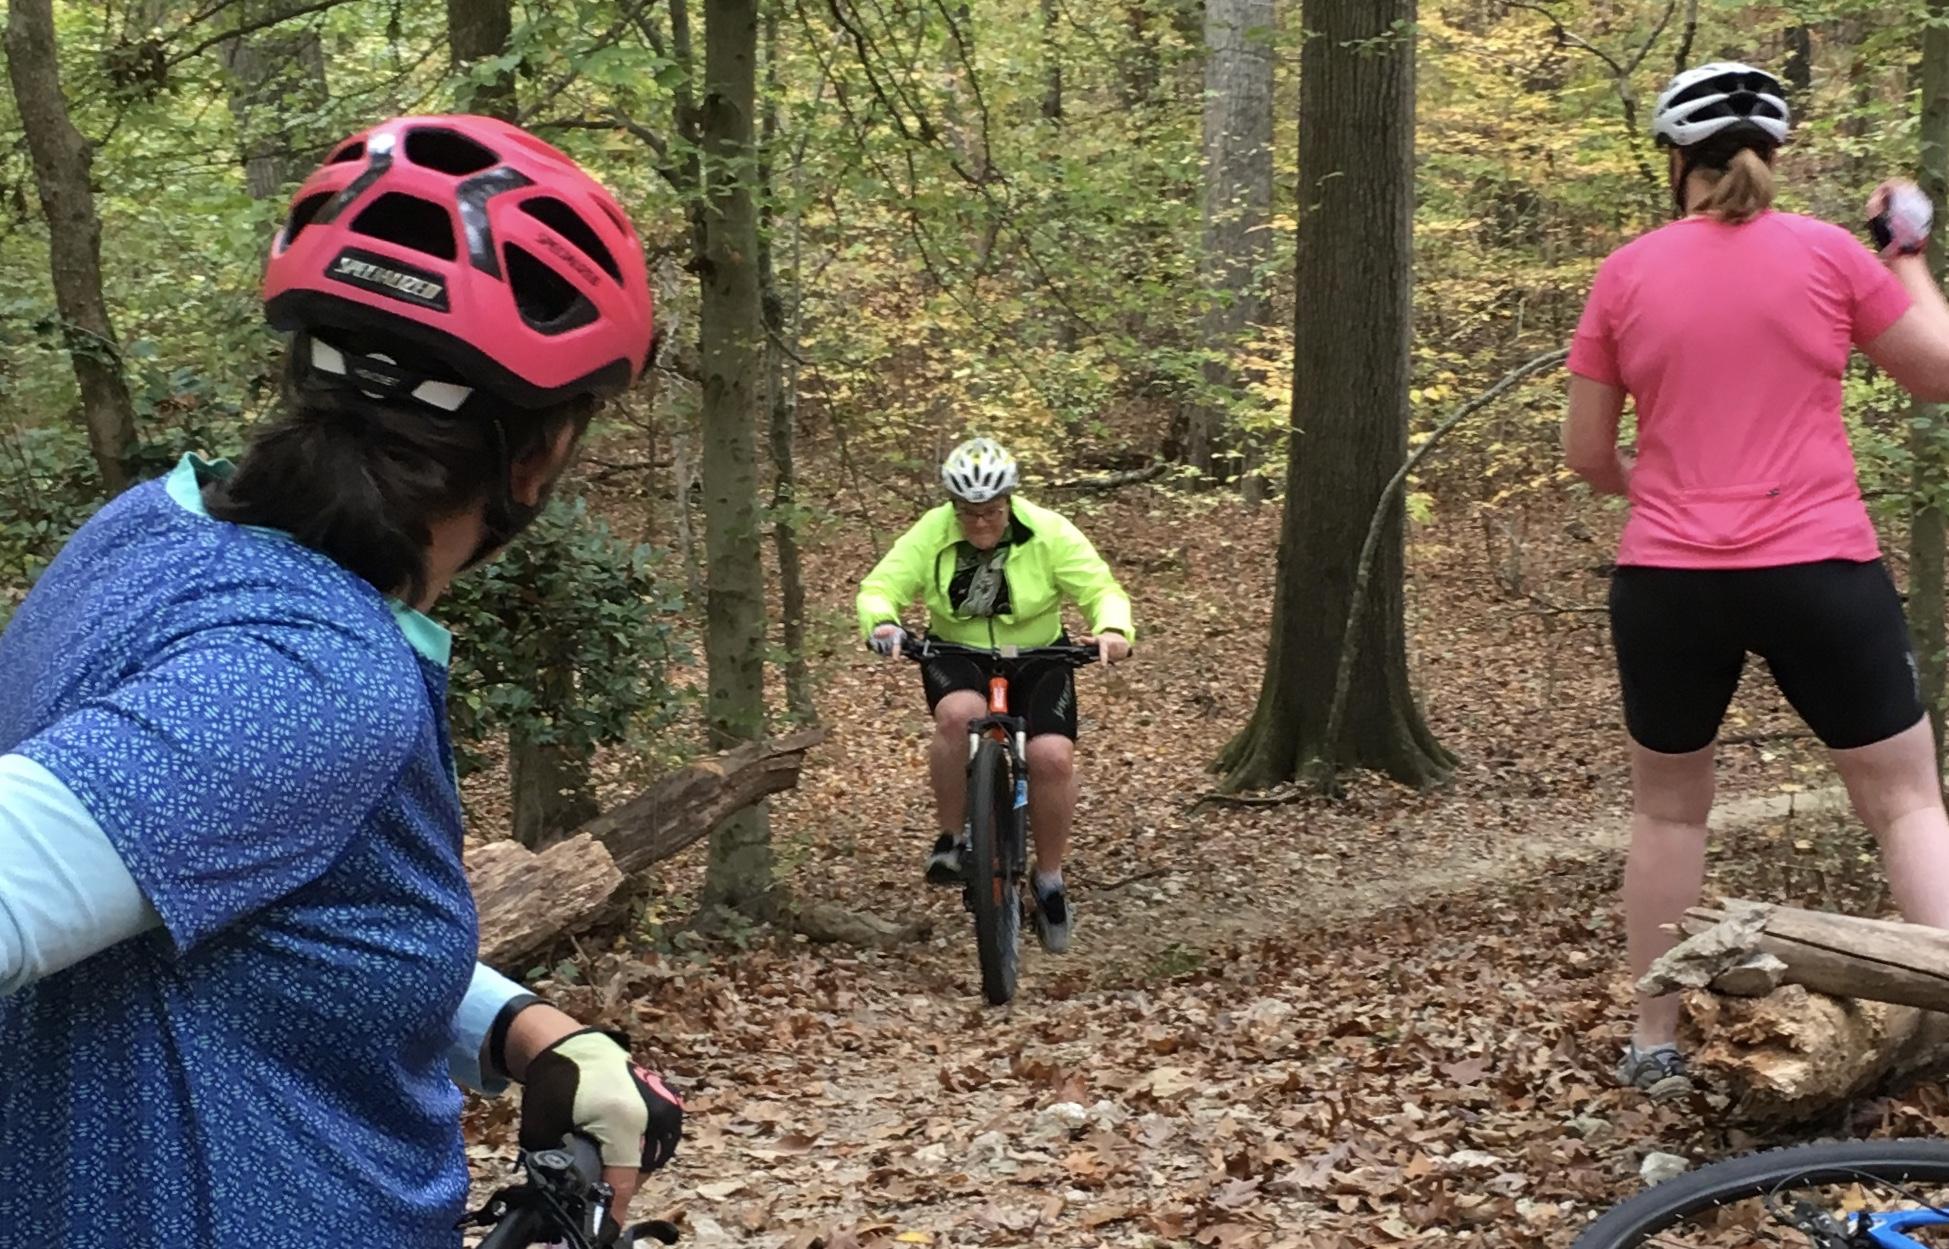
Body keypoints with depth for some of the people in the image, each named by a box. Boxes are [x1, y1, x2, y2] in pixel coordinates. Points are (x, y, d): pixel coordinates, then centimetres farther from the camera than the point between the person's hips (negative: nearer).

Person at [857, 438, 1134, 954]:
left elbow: (1102, 590, -17)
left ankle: (1050, 882, 0)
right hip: (956, 657, 0)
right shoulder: (930, 534, -13)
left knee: (1053, 756, -22)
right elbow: (880, 586, -15)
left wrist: (1113, 630, -40)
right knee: (959, 714, -36)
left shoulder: (1048, 533, -16)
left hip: (1036, 659, 0)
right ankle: (951, 838, -16)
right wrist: (881, 622, -39)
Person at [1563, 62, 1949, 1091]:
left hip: (1667, 580, 1)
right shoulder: (1831, 255, -2)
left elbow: (1585, 455, 5)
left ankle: (1653, 1041, 22)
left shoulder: (1625, 275, 1)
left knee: (1668, 809, 17)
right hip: (1820, 571, -1)